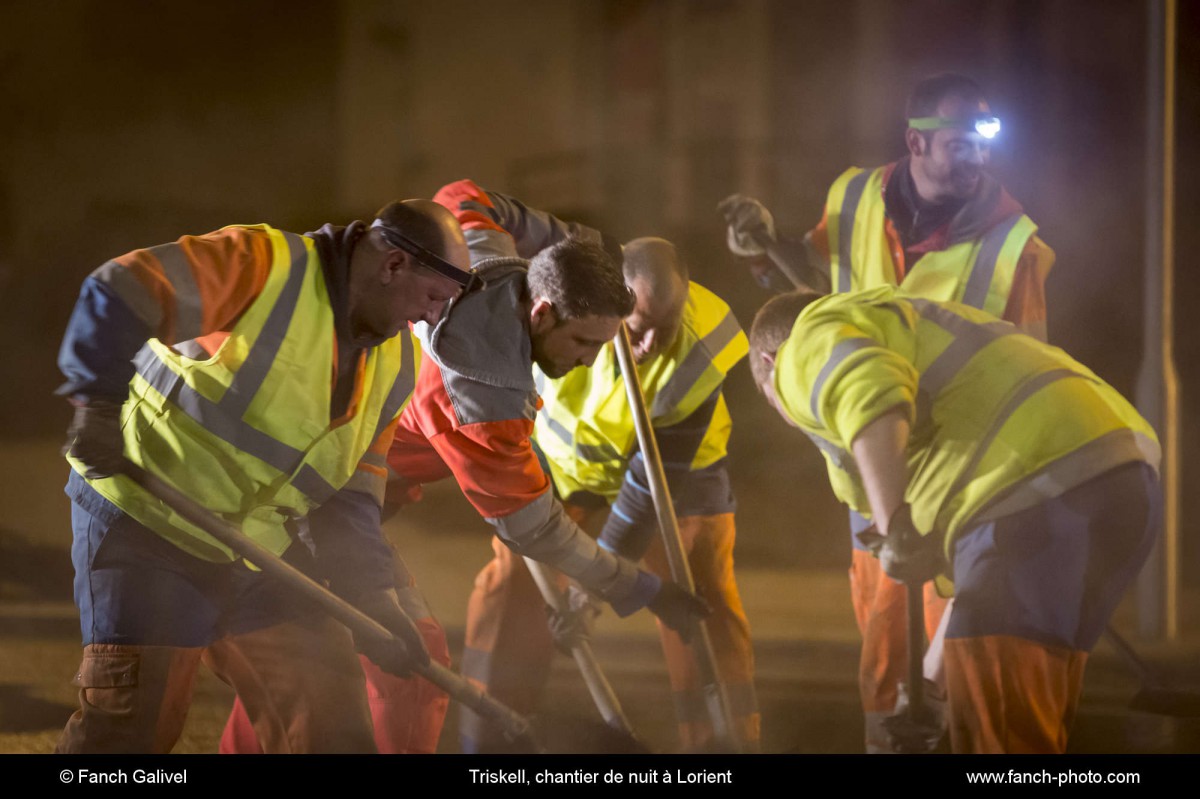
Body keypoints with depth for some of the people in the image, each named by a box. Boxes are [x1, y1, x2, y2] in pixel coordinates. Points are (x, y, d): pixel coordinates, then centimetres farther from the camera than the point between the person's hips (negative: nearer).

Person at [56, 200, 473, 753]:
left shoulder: (396, 365, 6)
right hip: (148, 521, -7)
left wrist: (369, 593, 0)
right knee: (131, 717, -8)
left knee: (331, 718, 4)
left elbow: (354, 489, 9)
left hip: (266, 543, 7)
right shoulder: (264, 267, -19)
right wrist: (99, 405, -34)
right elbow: (119, 296, -27)